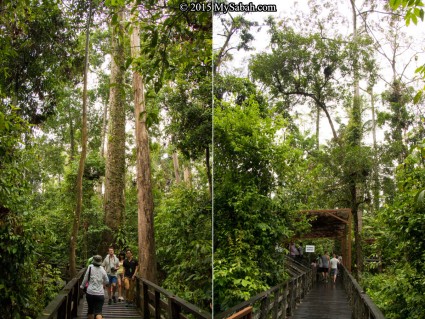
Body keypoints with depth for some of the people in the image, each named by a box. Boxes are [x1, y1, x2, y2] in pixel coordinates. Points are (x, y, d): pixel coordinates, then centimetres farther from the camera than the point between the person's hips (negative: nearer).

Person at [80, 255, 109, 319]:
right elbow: (107, 281, 11)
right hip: (100, 294, 1)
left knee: (90, 310, 18)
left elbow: (85, 278, -2)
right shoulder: (102, 269, 2)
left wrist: (82, 286, 16)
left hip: (90, 293, -1)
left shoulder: (90, 267, -6)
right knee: (98, 312, -3)